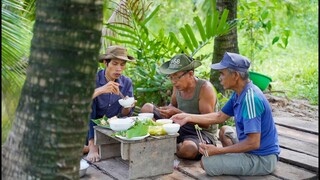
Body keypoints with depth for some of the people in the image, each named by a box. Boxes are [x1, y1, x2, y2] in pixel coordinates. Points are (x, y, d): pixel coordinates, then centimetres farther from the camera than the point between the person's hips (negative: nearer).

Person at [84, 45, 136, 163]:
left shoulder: (127, 82, -5)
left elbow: (125, 114, -2)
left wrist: (127, 107, -24)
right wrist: (100, 90, -41)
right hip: (90, 127, -3)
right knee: (88, 104, -27)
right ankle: (92, 146, -15)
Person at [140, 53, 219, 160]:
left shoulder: (205, 88, -19)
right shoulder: (178, 85, 0)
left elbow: (206, 123, -23)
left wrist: (178, 113, -27)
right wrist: (167, 109, -7)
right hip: (181, 129, 7)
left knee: (188, 148, -42)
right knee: (147, 108, 2)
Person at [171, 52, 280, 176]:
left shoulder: (250, 98, -26)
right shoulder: (239, 94, 4)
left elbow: (253, 143, -28)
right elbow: (220, 117, 16)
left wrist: (217, 150, -22)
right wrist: (189, 117, 12)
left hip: (262, 159, -10)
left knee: (206, 162, -17)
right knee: (225, 131, 29)